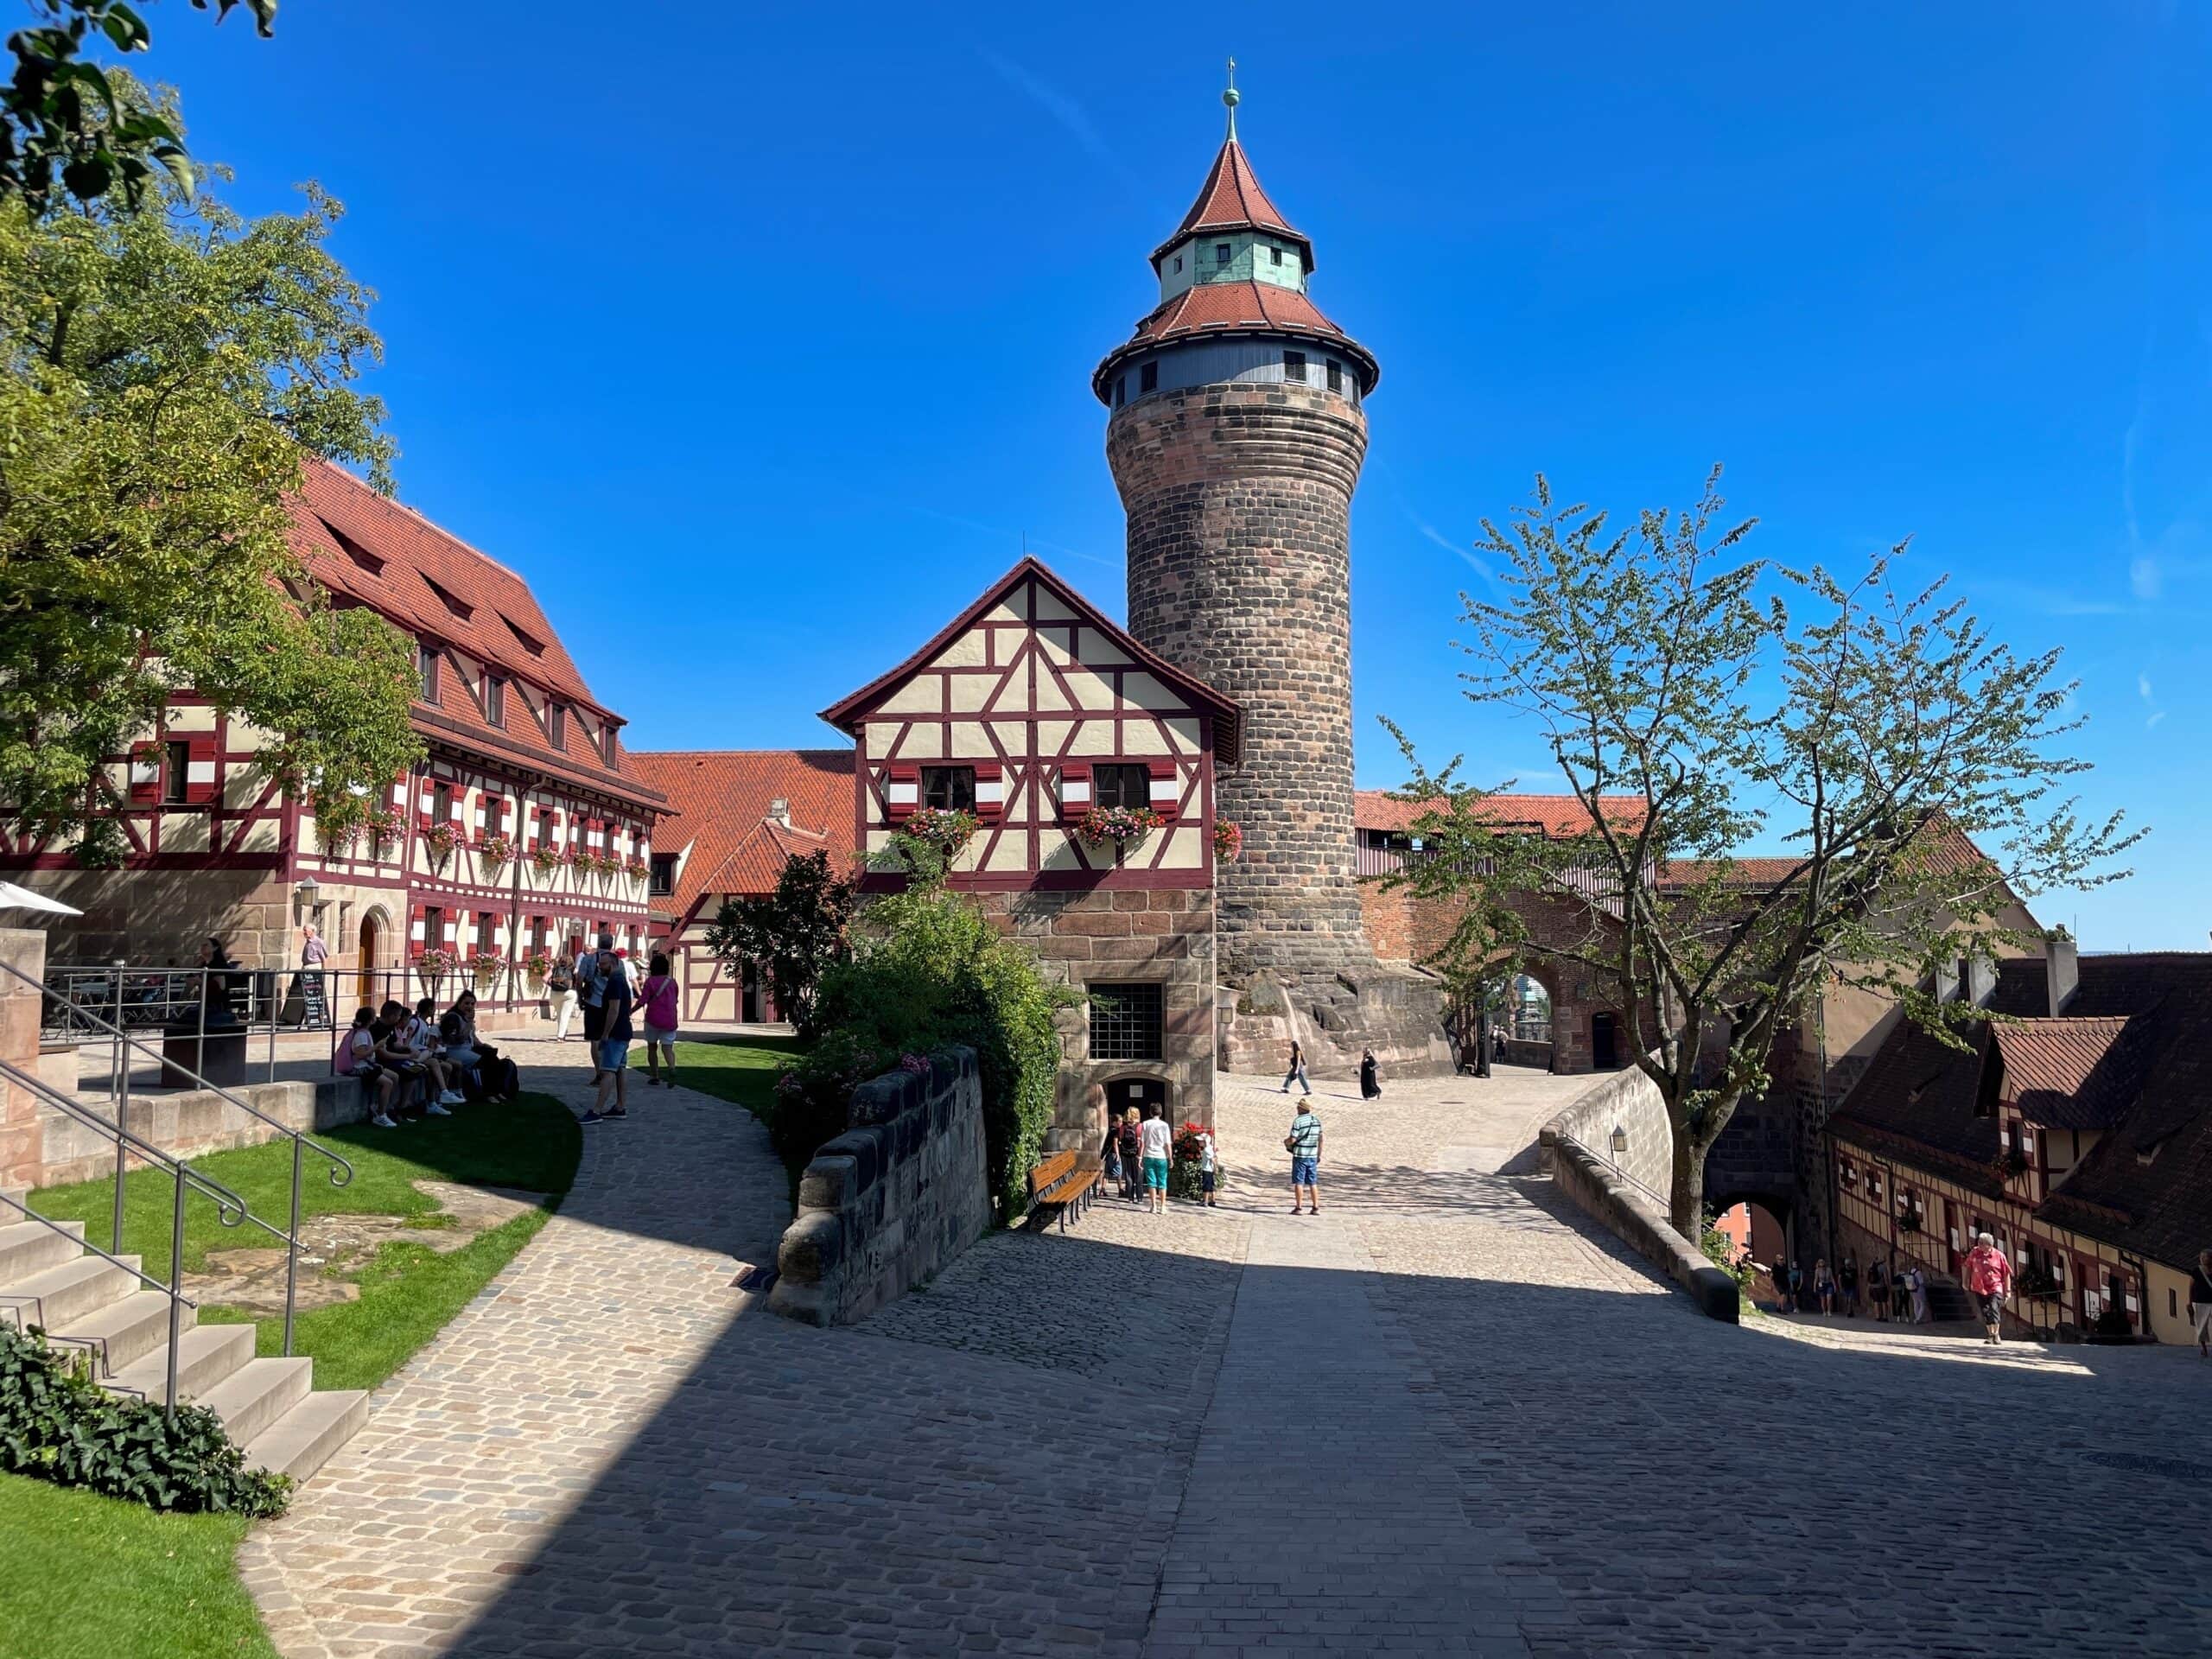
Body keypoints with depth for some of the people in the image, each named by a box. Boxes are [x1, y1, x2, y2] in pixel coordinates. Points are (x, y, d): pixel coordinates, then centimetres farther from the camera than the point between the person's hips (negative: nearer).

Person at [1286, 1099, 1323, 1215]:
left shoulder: (1298, 1121, -14)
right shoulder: (1317, 1121, 5)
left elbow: (1292, 1140, -17)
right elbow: (1320, 1139, 8)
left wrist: (1286, 1141, 5)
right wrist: (1319, 1155, 16)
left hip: (1300, 1155, -5)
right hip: (1313, 1156, 5)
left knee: (1299, 1182, 1)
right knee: (1313, 1183, 10)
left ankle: (1298, 1208, 1)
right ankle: (1316, 1208, 8)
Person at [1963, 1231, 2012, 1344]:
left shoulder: (1999, 1255, -7)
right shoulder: (1974, 1253, 0)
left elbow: (2006, 1274, -1)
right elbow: (1969, 1268, 14)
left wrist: (2008, 1290, -1)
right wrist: (1967, 1282, 14)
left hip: (1995, 1289, -3)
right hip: (1979, 1289, 3)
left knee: (1994, 1310, -15)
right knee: (1985, 1312, 8)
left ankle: (1996, 1334, 1)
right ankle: (1991, 1335, 24)